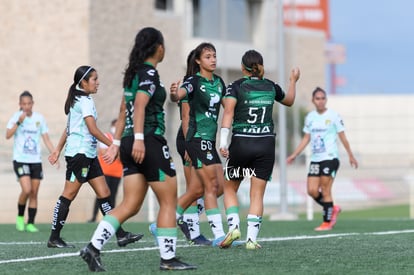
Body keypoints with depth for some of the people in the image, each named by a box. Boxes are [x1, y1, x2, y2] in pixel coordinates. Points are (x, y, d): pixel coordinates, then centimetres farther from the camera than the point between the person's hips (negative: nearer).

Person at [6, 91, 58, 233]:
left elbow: (46, 139, 11)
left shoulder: (39, 118, 6)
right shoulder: (16, 117, -3)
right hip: (20, 159, -4)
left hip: (36, 160, 4)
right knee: (26, 190, -17)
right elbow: (8, 135, -17)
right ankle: (20, 216, 6)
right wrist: (19, 122, -26)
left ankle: (30, 223, 10)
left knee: (34, 193, 3)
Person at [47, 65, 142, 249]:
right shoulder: (85, 101, -12)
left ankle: (121, 235, 2)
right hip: (79, 152, -10)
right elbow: (93, 130, -19)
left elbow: (68, 129, 22)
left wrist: (58, 150, 25)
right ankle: (54, 239, -1)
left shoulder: (77, 100, 18)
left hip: (88, 154, 10)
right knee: (68, 195, -6)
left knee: (104, 193, 4)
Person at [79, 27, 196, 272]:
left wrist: (116, 143, 24)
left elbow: (124, 110, 21)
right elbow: (140, 106, -22)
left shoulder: (133, 73, 17)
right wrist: (139, 139, -30)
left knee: (131, 205, 5)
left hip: (130, 143, 9)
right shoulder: (150, 73, -9)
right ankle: (168, 259, 4)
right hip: (150, 142, -9)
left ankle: (94, 247, -8)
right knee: (169, 201, 2)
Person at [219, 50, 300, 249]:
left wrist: (223, 142, -18)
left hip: (240, 143, -2)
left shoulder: (236, 87, -3)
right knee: (257, 194, 4)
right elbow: (289, 100, 27)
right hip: (266, 145, 2)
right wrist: (293, 81, 45)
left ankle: (233, 226, -4)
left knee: (230, 188, 15)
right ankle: (251, 238, -4)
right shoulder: (271, 87, 8)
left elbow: (228, 112, -15)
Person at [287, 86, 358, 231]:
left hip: (330, 158, -5)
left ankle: (327, 222, 3)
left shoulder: (333, 115, -3)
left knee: (325, 191, -6)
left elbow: (342, 137, 2)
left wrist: (351, 156, 5)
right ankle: (333, 209, 20)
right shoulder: (310, 117, 10)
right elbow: (306, 138, 17)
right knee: (312, 191, -3)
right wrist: (294, 155, 11)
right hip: (315, 159, 5)